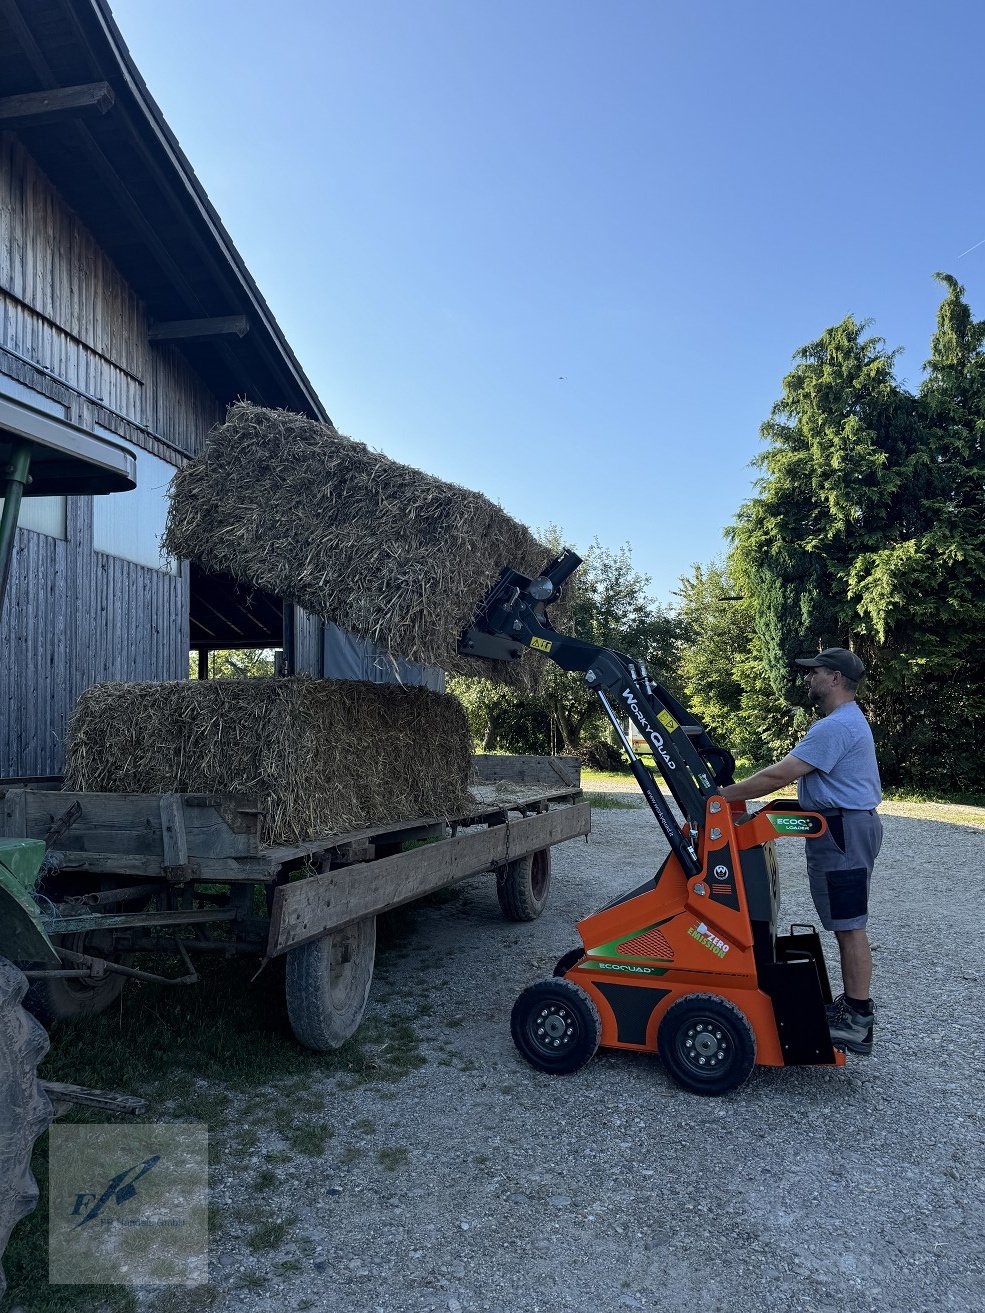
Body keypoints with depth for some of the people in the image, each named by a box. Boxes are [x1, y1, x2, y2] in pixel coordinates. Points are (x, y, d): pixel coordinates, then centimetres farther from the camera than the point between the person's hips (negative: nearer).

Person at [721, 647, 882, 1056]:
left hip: (843, 832, -11)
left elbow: (779, 776, -24)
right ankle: (853, 1005, 25)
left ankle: (858, 1023, 2)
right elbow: (789, 771, 18)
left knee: (849, 925, -5)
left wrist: (721, 796, -19)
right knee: (847, 924, 16)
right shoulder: (845, 721, 18)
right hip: (847, 827, 11)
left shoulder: (836, 726, -20)